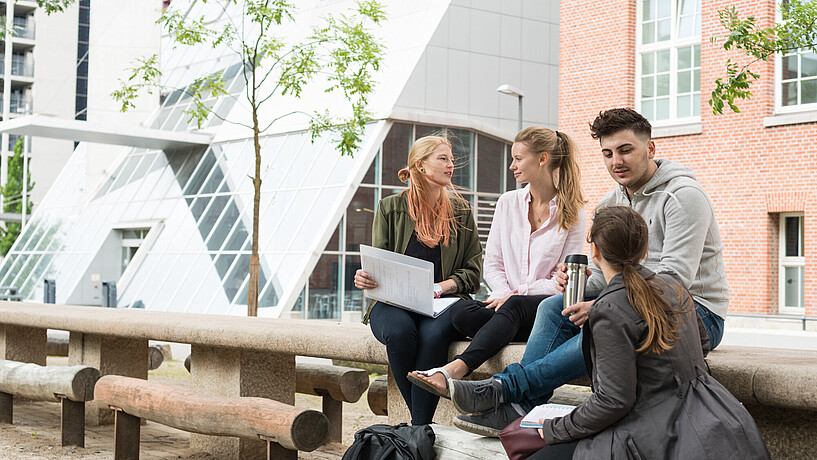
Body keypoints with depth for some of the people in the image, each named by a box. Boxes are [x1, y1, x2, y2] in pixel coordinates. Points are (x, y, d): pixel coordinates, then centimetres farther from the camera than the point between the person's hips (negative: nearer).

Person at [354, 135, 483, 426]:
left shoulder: (461, 212, 13)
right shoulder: (390, 208, 10)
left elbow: (473, 272, 11)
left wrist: (443, 286, -10)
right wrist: (364, 278, -16)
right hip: (394, 301, 0)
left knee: (433, 333, -36)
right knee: (399, 332, -36)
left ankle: (420, 427, -31)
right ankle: (421, 420, -20)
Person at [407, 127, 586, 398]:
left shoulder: (573, 213, 3)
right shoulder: (508, 203, 15)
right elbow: (492, 264, 12)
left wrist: (515, 295, -12)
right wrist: (505, 294, -9)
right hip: (506, 302, 4)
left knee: (513, 307, -39)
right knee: (460, 312, -27)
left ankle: (455, 369, -54)